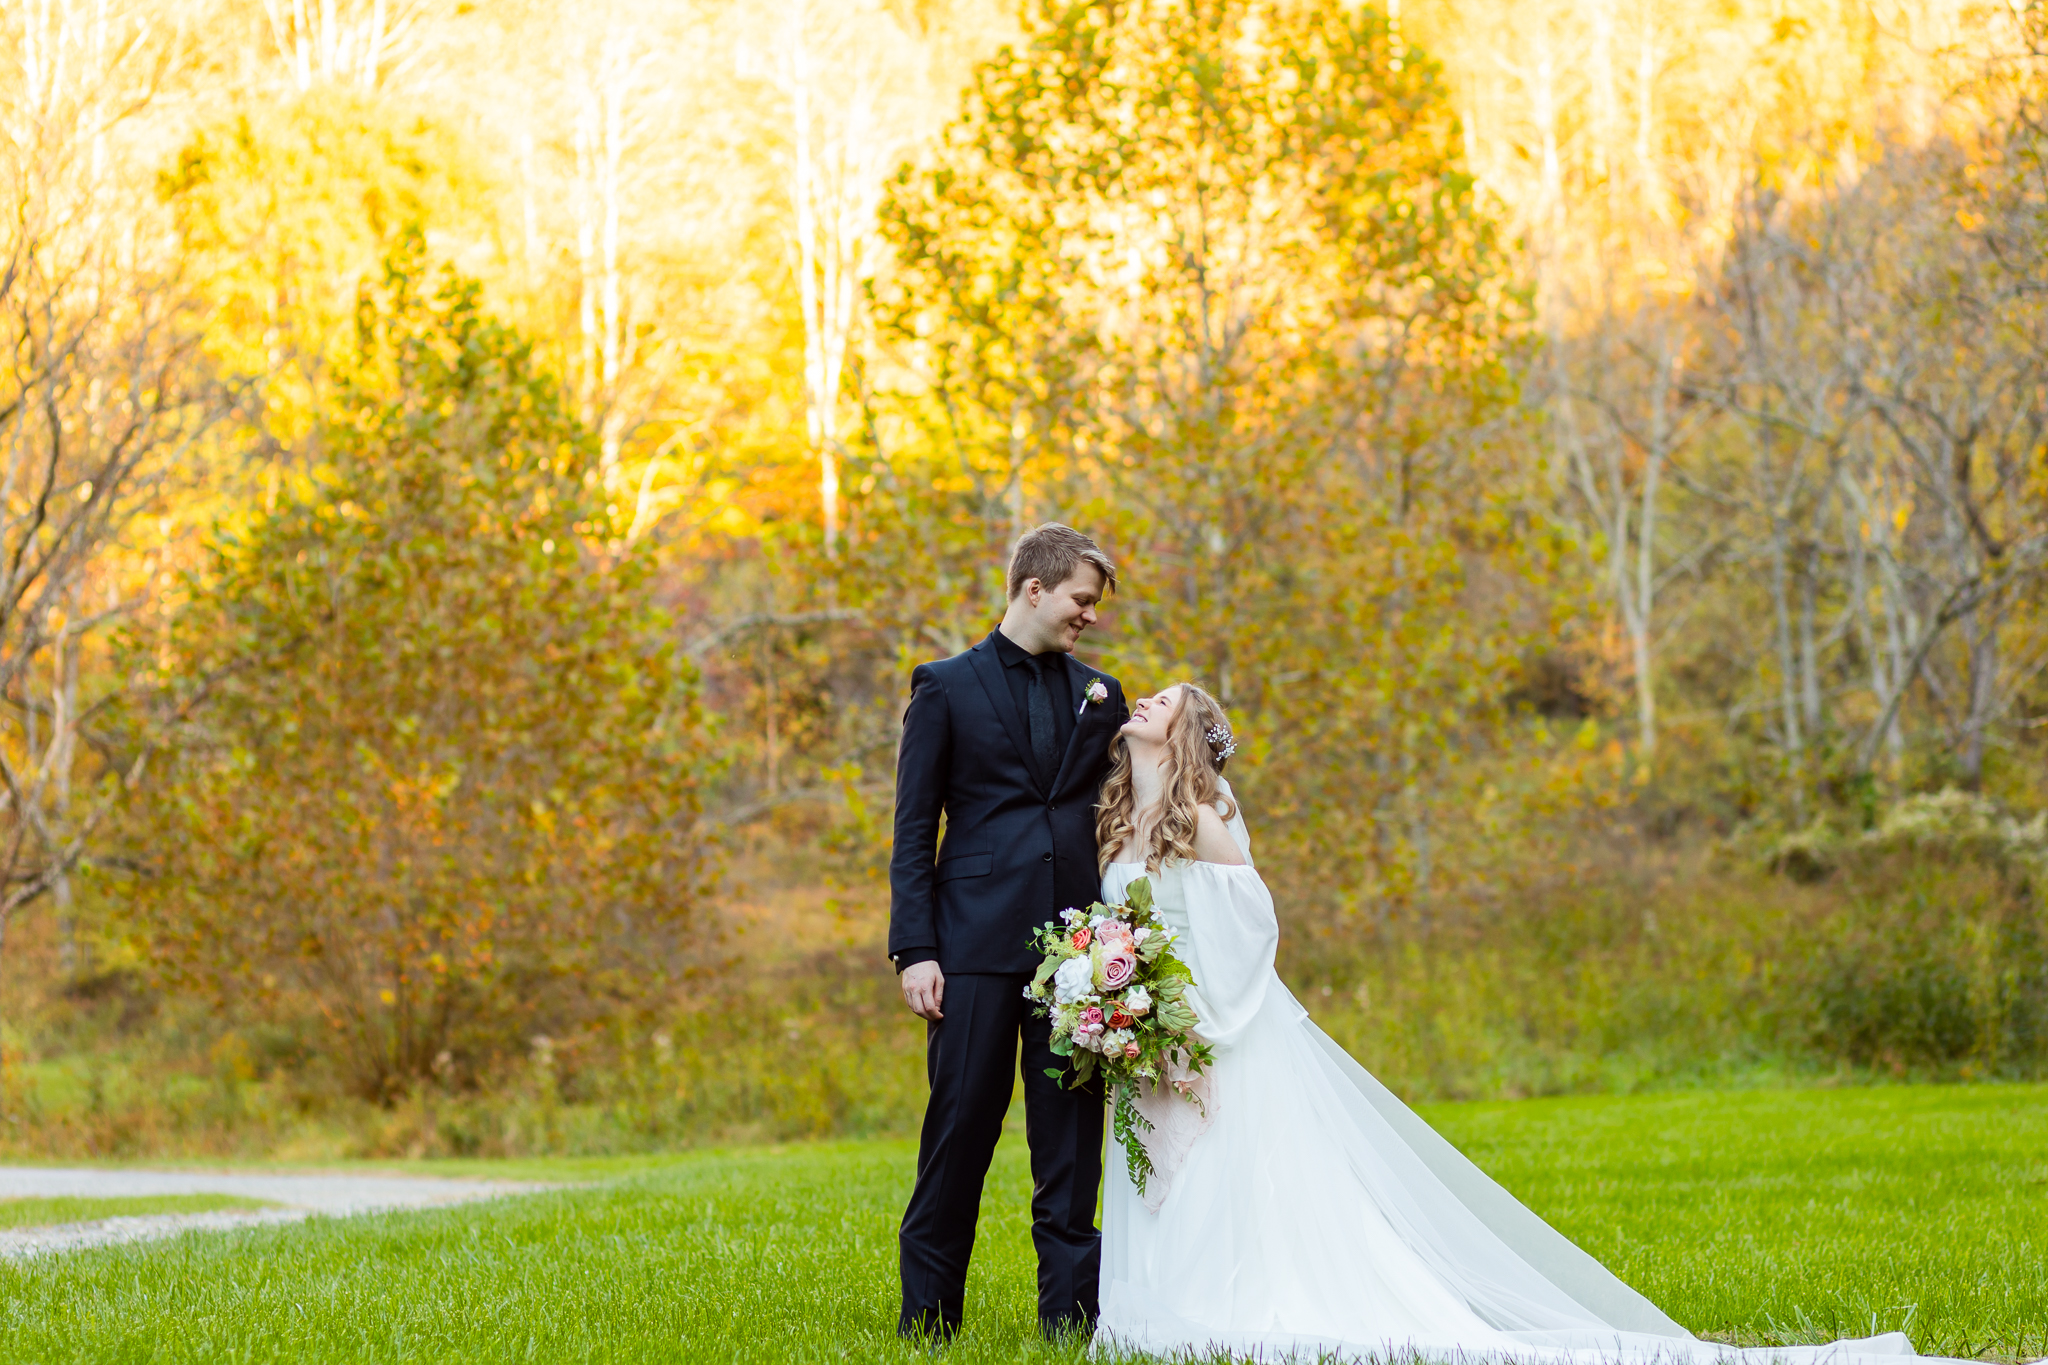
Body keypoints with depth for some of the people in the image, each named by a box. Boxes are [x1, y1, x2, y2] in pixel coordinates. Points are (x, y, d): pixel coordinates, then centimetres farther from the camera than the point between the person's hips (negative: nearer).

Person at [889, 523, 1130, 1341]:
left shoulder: (1100, 695, 16)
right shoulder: (947, 687, 5)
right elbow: (913, 832, 1)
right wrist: (914, 949, -6)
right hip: (978, 943, -3)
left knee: (1073, 1135, 3)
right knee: (961, 1125, -1)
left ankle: (1071, 1313, 7)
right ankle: (928, 1317, 8)